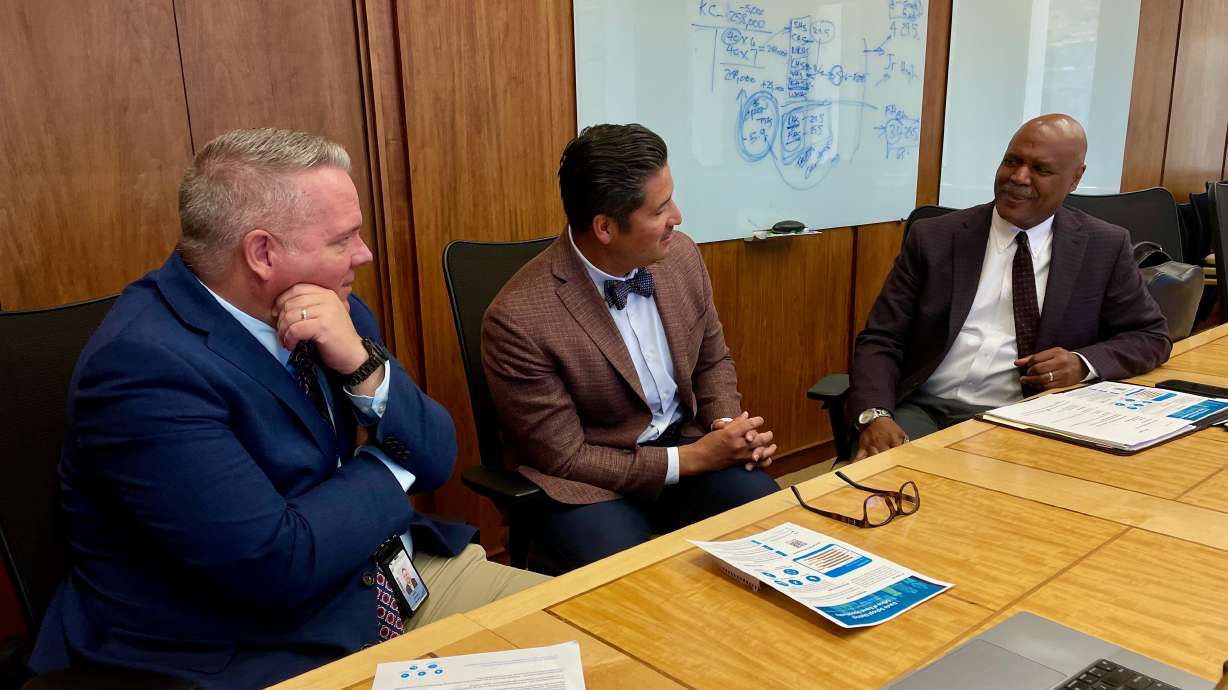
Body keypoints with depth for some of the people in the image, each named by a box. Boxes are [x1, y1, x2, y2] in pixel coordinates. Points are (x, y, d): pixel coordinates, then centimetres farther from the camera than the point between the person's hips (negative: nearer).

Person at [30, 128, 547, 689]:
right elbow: (279, 565, -27)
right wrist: (387, 466, -10)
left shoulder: (333, 311, -1)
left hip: (390, 576, 7)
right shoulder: (147, 364, -23)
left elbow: (436, 462, -1)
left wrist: (364, 365, -19)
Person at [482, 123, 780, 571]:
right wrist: (692, 459, -18)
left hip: (687, 442, 5)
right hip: (588, 484, -5)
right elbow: (564, 458, -16)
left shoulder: (680, 255, -5)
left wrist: (727, 425, -8)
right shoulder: (519, 319, -22)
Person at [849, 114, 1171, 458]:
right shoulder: (934, 238, 3)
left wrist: (1084, 364, -7)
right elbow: (881, 340, 0)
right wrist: (875, 415, -19)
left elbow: (1151, 335, 15)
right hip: (927, 410, -1)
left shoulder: (1104, 247, 6)